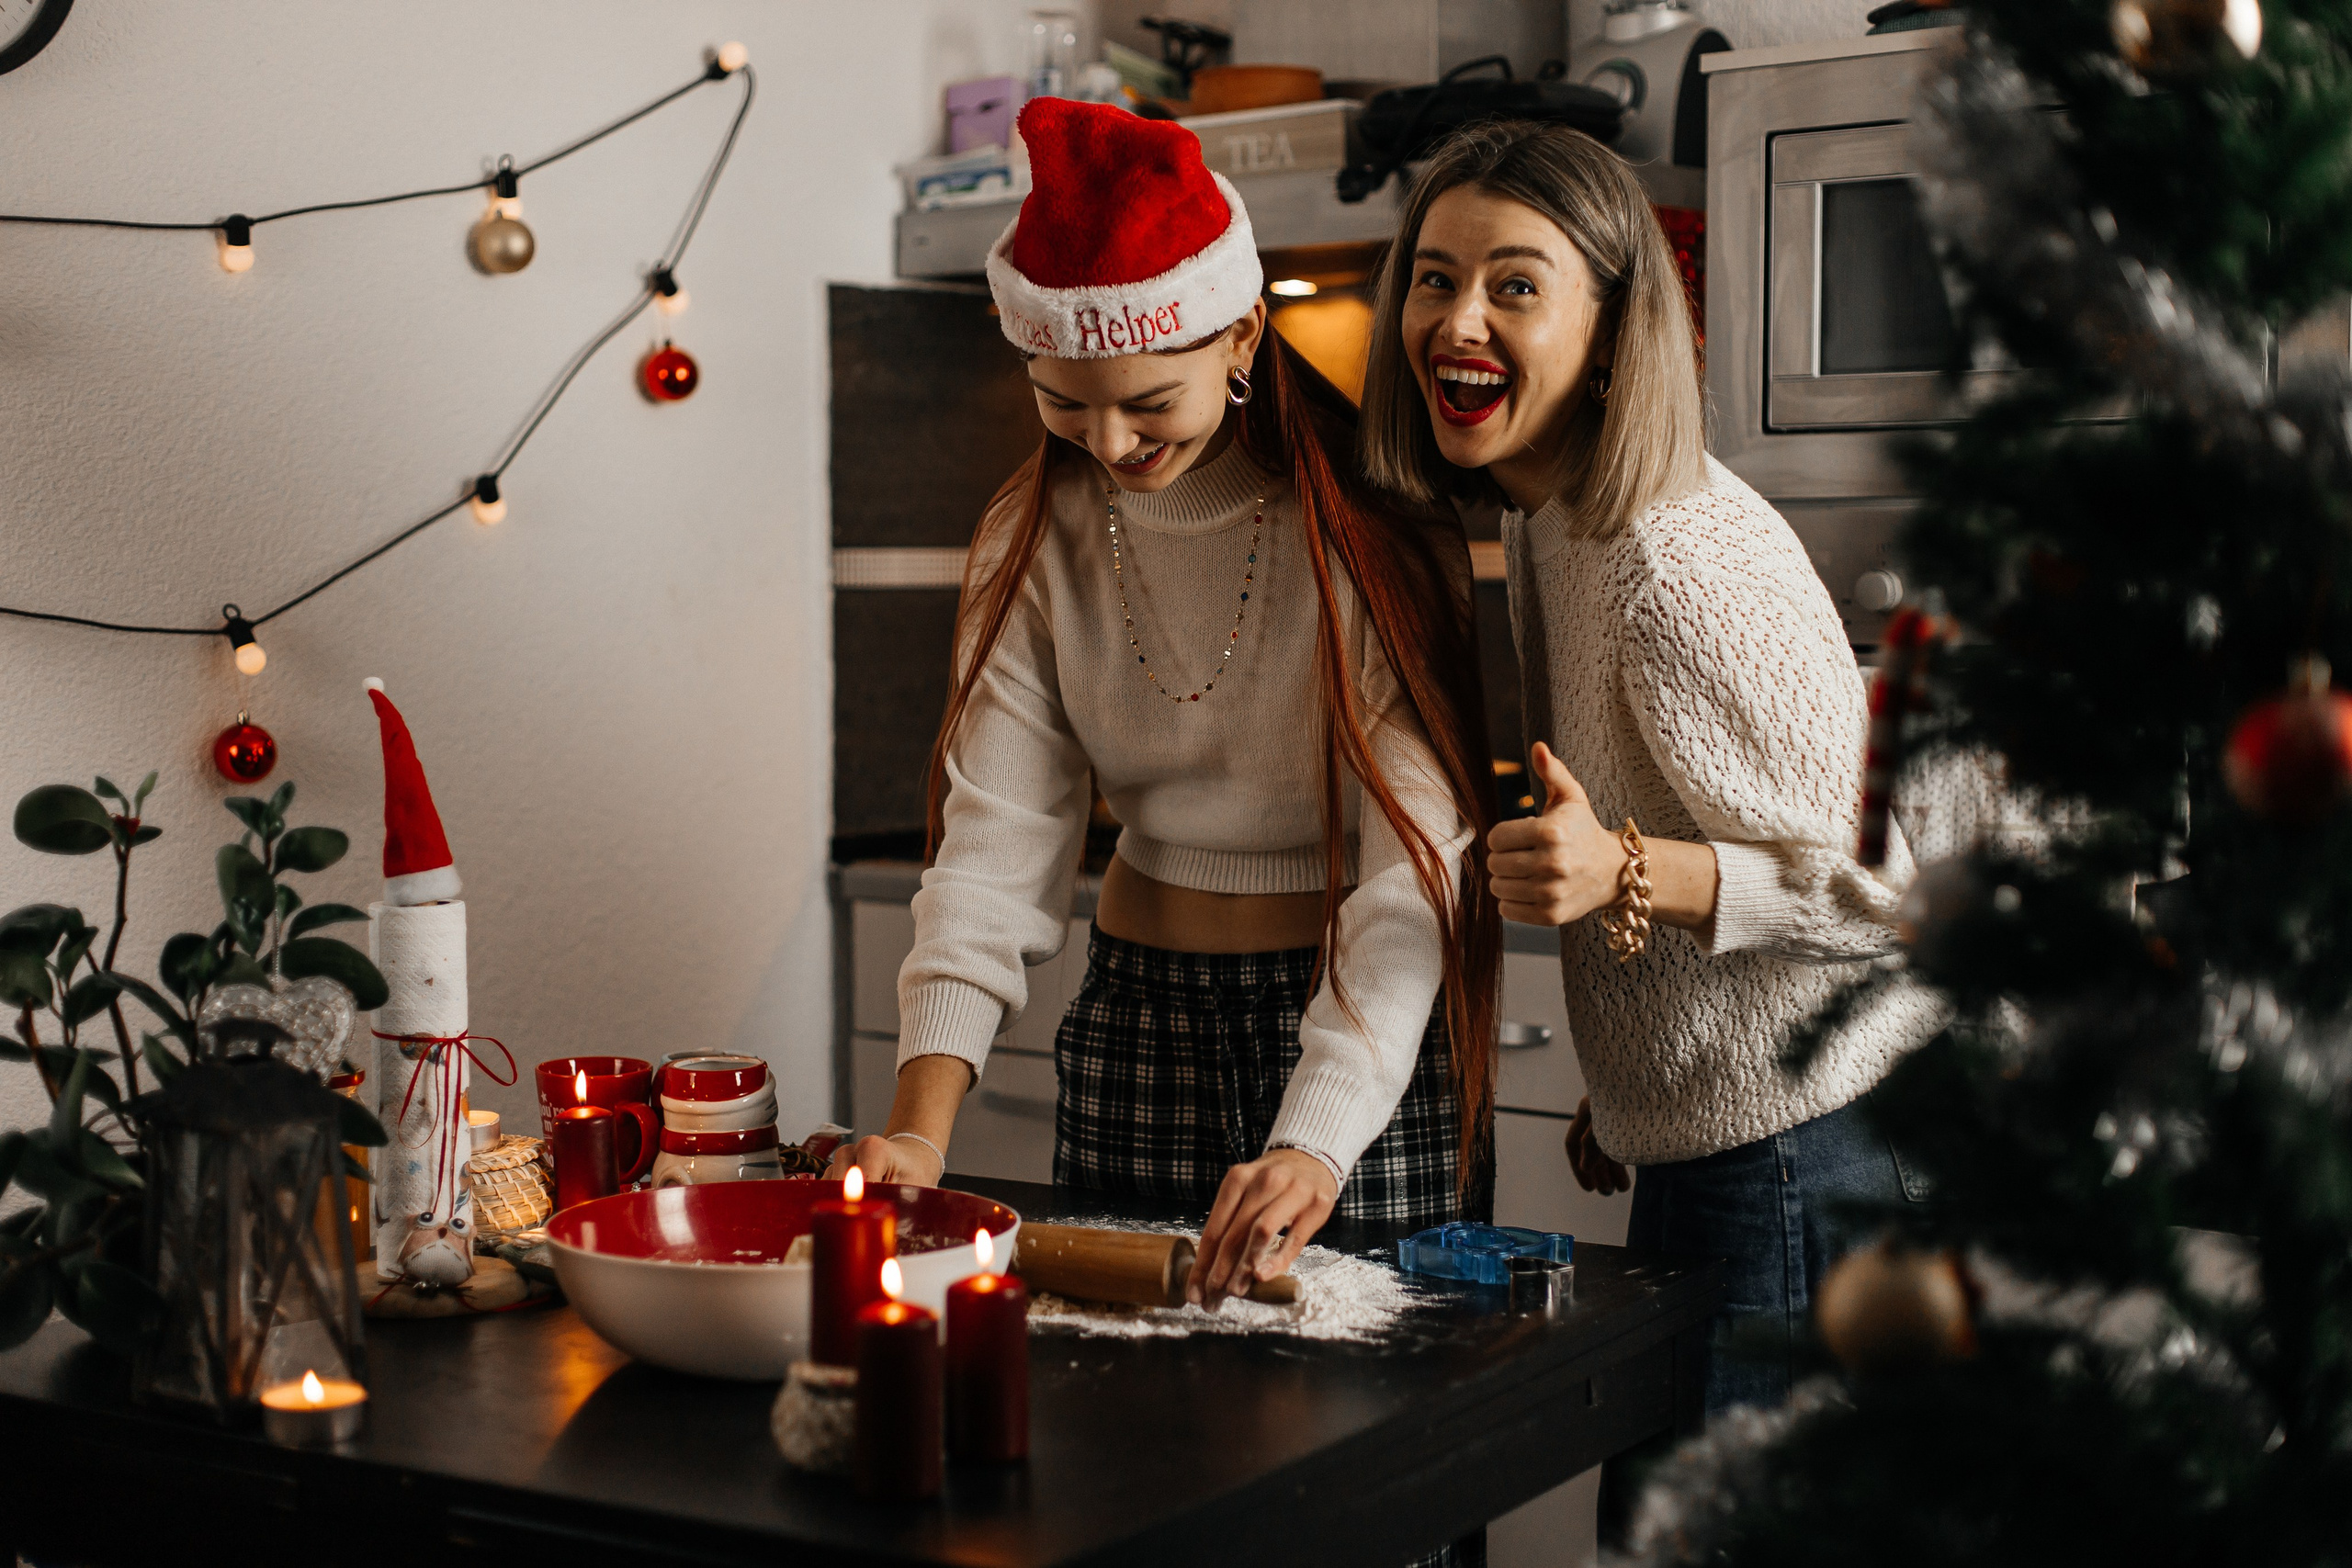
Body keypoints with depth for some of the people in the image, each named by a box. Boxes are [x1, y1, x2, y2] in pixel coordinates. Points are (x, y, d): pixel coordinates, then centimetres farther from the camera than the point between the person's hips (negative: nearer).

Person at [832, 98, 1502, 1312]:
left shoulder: (1369, 522, -16)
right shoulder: (1037, 536, -1)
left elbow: (1416, 860, -24)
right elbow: (998, 838, -8)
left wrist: (1317, 1145, -37)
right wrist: (922, 1122, -22)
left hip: (1369, 1032, -4)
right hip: (1140, 1015, 4)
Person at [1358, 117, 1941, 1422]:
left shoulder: (1679, 569, -23)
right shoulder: (1545, 519, 8)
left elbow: (1895, 880, -21)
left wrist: (1629, 875, -33)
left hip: (1804, 1164, -10)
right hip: (1701, 1148, 10)